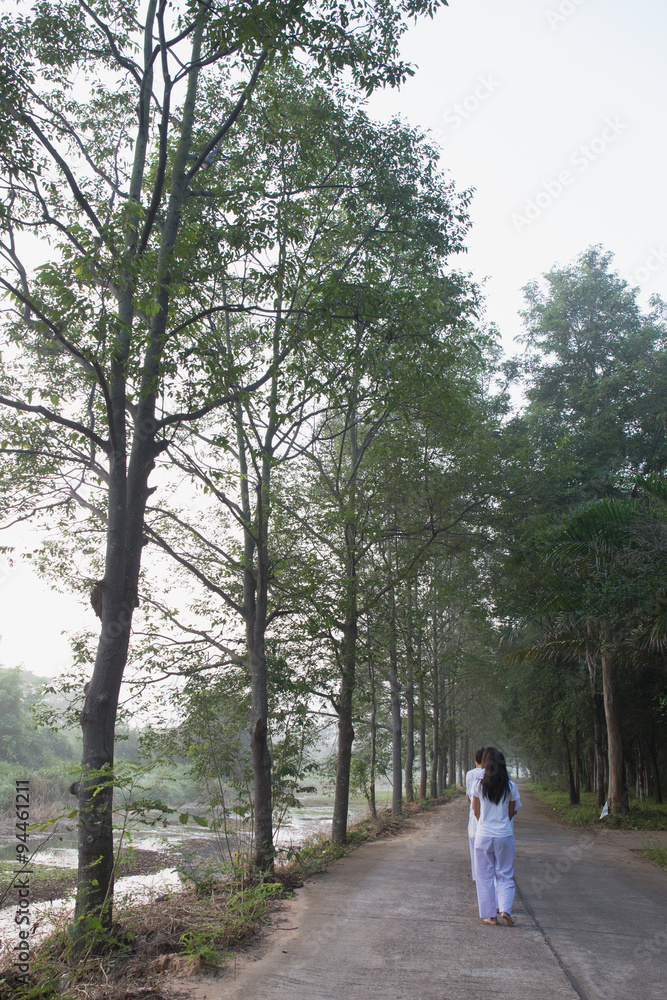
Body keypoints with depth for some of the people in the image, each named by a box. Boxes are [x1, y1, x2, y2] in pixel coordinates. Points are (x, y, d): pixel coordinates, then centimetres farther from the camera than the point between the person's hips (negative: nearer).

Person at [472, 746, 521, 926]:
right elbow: (512, 812, 4)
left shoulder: (478, 785, -8)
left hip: (483, 835, 0)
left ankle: (490, 915, 14)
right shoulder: (510, 786, -6)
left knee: (485, 875, 11)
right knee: (505, 874, 13)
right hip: (504, 835, 1)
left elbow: (476, 811, 2)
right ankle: (505, 909, -2)